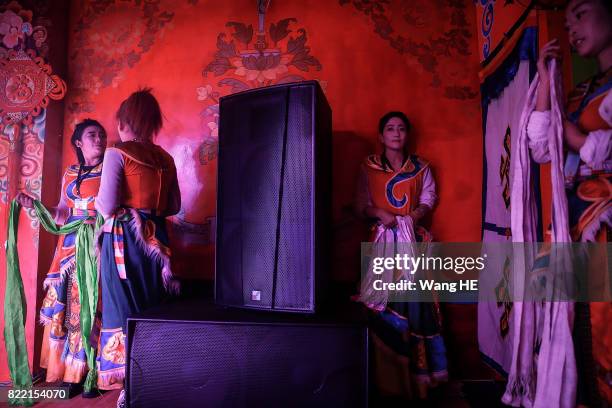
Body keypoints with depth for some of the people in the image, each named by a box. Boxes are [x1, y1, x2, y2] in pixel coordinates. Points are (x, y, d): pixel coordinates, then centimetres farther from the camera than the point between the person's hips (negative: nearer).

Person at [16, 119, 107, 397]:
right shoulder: (70, 174, 15)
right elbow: (62, 214, 16)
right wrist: (34, 205, 5)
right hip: (70, 247, 4)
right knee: (65, 305, 2)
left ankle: (92, 372, 6)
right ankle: (70, 372, 13)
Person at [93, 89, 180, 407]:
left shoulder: (117, 153, -7)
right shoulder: (165, 158, 10)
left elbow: (107, 207, -13)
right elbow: (174, 206, 12)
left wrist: (95, 201, 9)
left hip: (124, 239, -5)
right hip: (155, 239, 6)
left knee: (124, 309, 2)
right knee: (152, 308, 13)